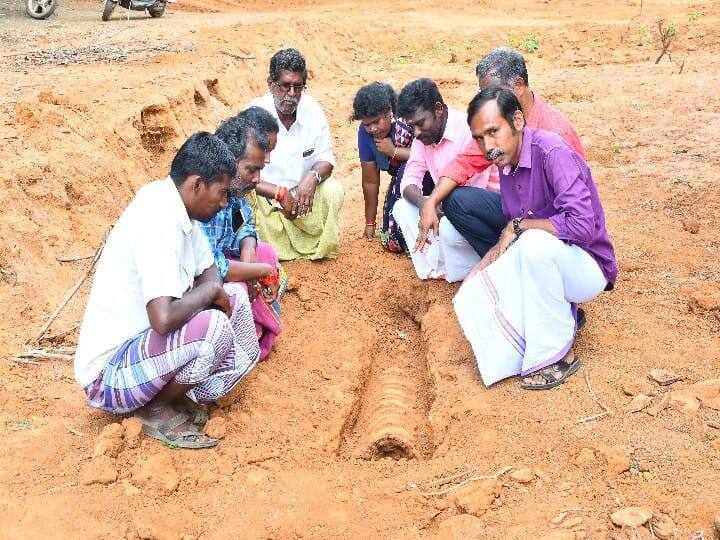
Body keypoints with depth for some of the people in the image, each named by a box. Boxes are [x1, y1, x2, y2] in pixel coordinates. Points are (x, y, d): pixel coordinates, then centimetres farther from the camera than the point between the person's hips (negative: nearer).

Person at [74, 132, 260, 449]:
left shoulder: (177, 205, 1)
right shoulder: (157, 220, -27)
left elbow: (208, 272, 14)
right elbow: (163, 318, -36)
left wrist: (216, 293, -9)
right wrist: (210, 291, -18)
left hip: (142, 341, 10)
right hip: (109, 373, -9)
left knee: (235, 296, 8)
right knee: (213, 327, -30)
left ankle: (166, 395, 6)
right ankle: (155, 410, -3)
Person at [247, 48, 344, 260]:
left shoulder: (312, 110, -5)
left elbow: (326, 159, -1)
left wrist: (313, 176, -26)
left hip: (302, 194, 3)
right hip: (263, 196, -3)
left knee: (333, 190, -23)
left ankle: (319, 250, 1)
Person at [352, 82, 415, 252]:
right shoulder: (365, 131, -13)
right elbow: (370, 181, -5)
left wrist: (394, 151, -31)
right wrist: (370, 222, 1)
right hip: (401, 180, 5)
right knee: (393, 243, -4)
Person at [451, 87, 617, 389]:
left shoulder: (552, 152, -24)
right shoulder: (506, 164, 3)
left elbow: (582, 225, -35)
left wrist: (520, 225, -21)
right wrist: (479, 269, -3)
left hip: (588, 267, -8)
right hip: (541, 264, 8)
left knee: (535, 243, -38)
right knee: (470, 300, -6)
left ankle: (558, 355, -21)